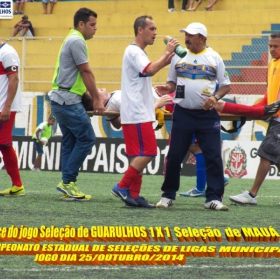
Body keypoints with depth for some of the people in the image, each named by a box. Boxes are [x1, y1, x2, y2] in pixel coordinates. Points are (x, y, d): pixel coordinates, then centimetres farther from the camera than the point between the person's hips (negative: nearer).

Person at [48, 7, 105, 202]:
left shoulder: (72, 40, 19)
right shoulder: (77, 41, -13)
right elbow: (86, 73, -14)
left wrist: (93, 97, 22)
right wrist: (97, 100, -10)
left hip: (62, 100, 10)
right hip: (69, 101, -10)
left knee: (70, 142, 9)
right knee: (86, 138, -7)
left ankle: (68, 188, 8)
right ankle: (68, 181, -7)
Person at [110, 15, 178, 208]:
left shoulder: (139, 53, 20)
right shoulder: (133, 51, -12)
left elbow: (149, 71, 26)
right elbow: (150, 70, -26)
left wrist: (166, 61, 12)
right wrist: (167, 53, -18)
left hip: (140, 113, 10)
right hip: (137, 113, -10)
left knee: (139, 155, 8)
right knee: (147, 153, -13)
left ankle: (133, 195, 7)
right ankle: (122, 187, -12)